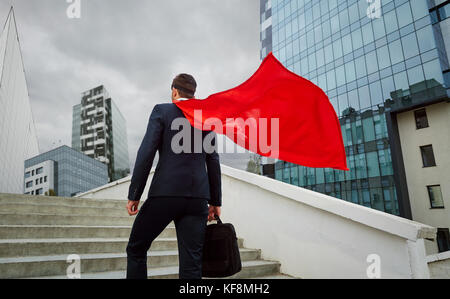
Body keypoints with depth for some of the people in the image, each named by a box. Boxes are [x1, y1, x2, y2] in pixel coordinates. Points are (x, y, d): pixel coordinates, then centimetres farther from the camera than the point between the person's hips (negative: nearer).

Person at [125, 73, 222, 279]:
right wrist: (215, 202, 17)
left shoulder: (162, 111, 4)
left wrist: (134, 195, -3)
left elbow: (146, 153, -6)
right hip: (198, 197, 4)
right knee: (191, 263, 6)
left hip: (165, 193, -3)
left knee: (136, 249, 17)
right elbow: (213, 162, 12)